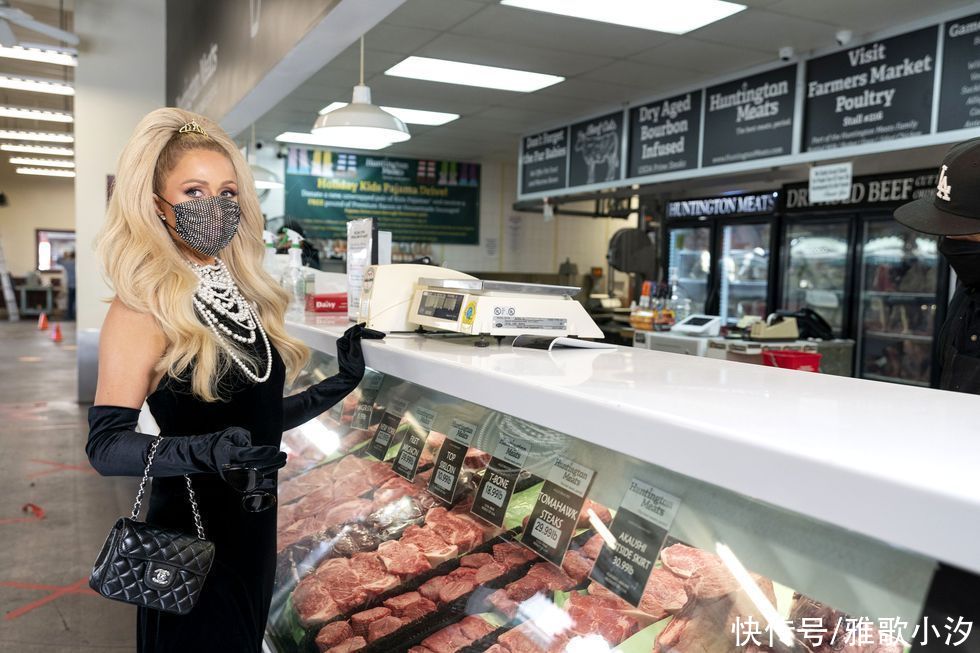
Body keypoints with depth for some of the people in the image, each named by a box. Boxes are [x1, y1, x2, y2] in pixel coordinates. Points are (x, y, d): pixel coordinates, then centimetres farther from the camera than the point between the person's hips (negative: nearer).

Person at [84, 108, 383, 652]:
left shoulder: (244, 296, 6)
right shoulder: (143, 307, -15)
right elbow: (107, 444, -20)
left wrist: (341, 385, 2)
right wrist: (205, 452, -35)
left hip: (257, 529, 7)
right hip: (190, 535, -7)